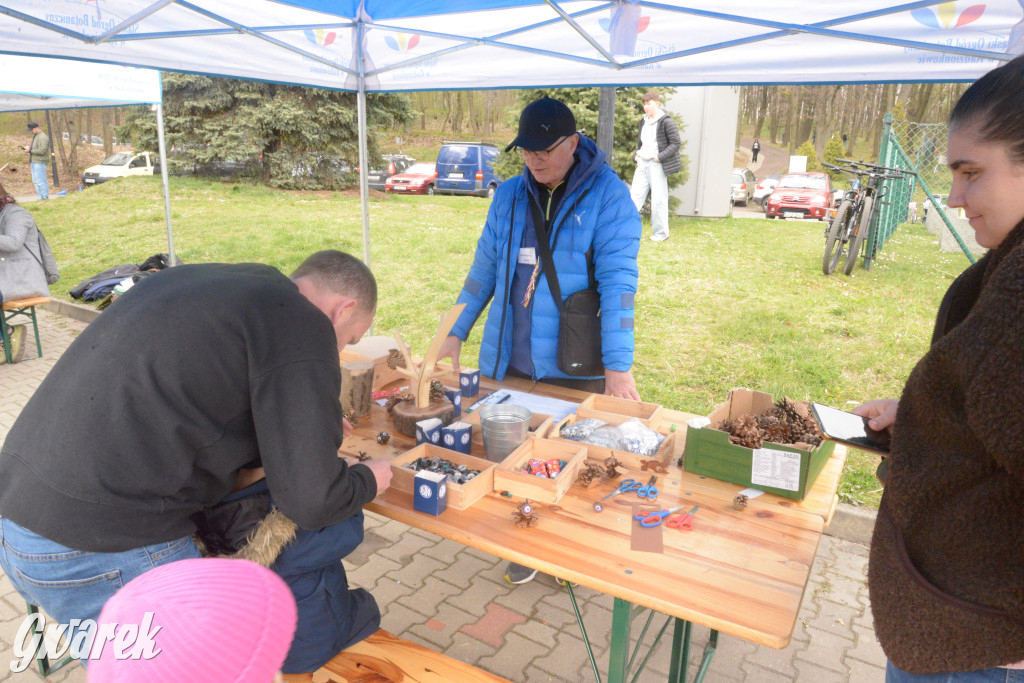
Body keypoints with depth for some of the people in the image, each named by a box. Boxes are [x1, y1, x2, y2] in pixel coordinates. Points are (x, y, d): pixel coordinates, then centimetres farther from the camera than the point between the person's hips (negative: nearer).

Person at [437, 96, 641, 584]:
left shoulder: (607, 196, -8)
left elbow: (618, 282, -15)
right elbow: (484, 269, 14)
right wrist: (455, 336, 12)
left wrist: (618, 368, -20)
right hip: (509, 362, 4)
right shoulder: (509, 195, 7)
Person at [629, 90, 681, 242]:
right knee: (635, 195, 1)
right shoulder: (643, 121, 14)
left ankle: (661, 233, 9)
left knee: (658, 199, -1)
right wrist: (636, 154, 9)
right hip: (642, 163, 6)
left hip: (657, 165, -6)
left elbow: (676, 143, -9)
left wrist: (660, 157, -16)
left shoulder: (666, 121, -7)